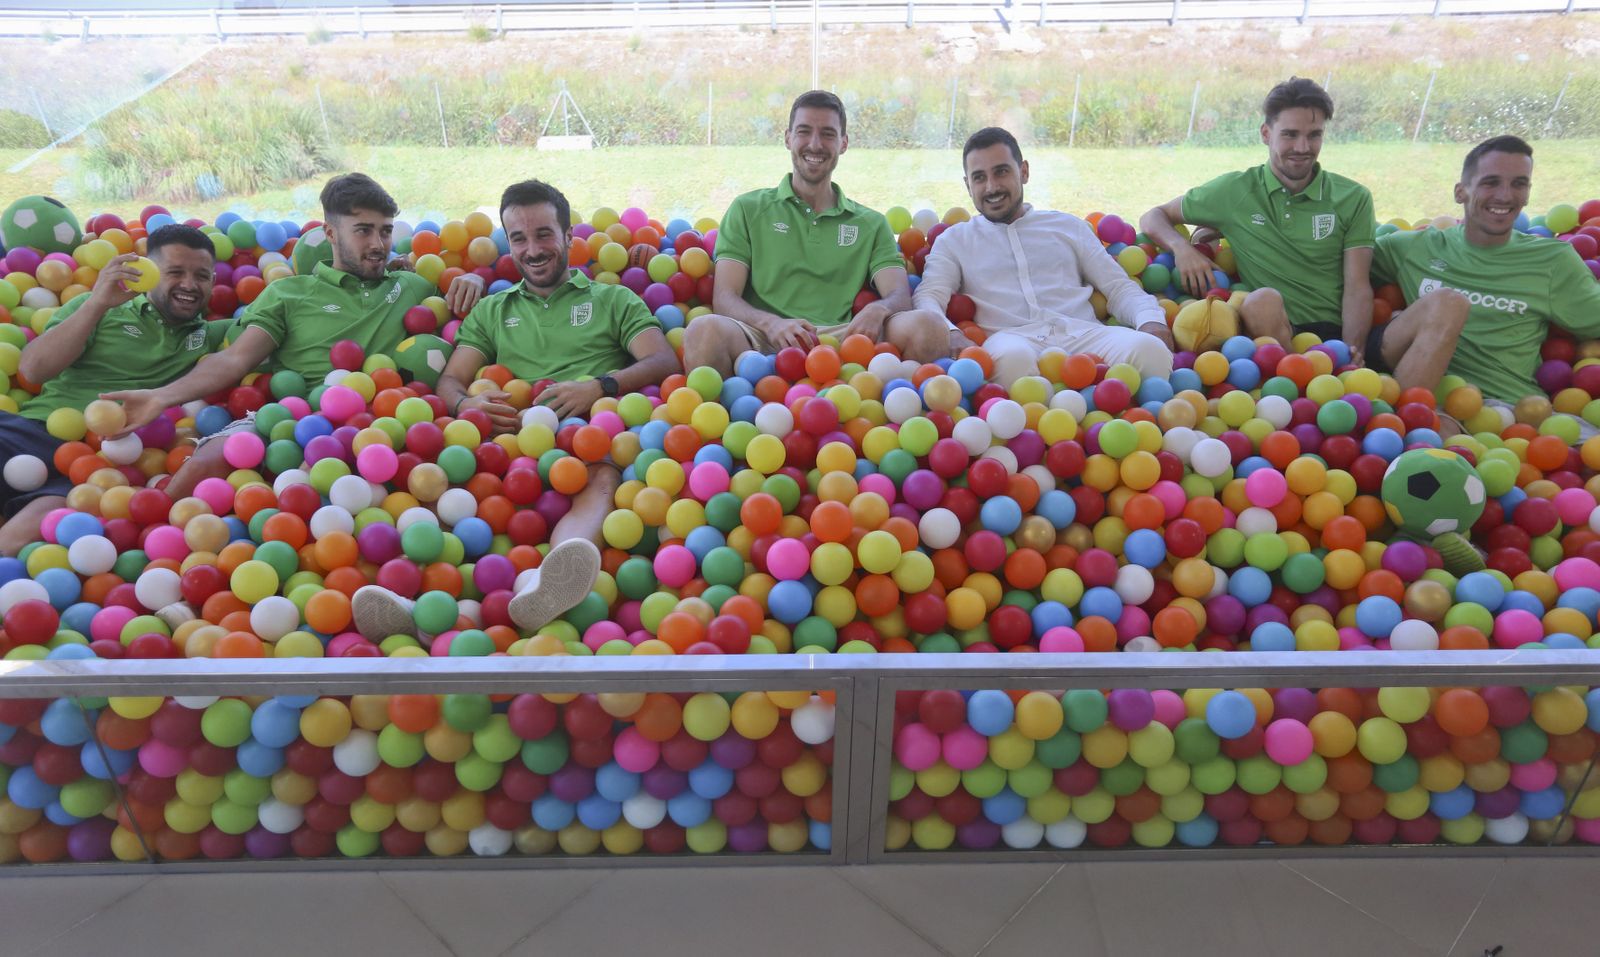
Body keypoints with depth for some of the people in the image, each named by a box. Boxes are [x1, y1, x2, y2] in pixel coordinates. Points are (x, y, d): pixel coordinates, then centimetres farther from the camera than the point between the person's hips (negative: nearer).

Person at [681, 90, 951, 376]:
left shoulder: (872, 224, 22)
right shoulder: (747, 210, 17)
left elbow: (900, 296, 7)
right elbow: (724, 297, 5)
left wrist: (878, 310, -20)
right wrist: (771, 323, -19)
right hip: (764, 342, -1)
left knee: (928, 329, -28)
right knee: (706, 331, -37)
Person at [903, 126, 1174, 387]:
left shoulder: (1069, 226, 27)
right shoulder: (953, 240, 22)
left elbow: (1120, 287, 22)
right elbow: (928, 297, 5)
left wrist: (1151, 320, -2)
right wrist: (950, 333, -19)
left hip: (1082, 332, 2)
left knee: (1148, 349, -31)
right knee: (1012, 356, -41)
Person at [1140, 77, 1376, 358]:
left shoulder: (1353, 199, 11)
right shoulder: (1235, 190, 9)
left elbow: (1357, 286, 3)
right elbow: (1153, 217, 17)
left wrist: (1352, 350, -16)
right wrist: (1181, 247, -7)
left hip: (1335, 333, 0)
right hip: (1270, 331, 1)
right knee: (1264, 299, -35)